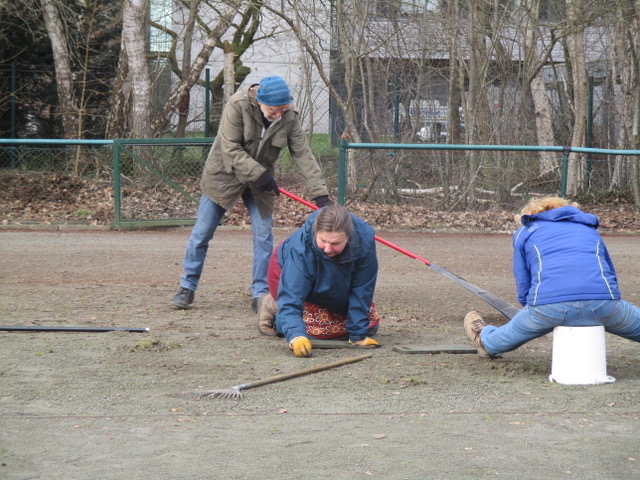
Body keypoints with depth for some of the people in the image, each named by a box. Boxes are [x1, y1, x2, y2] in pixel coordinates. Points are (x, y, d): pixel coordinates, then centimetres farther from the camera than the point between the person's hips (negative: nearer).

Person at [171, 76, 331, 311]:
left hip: (260, 182, 3)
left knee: (264, 237, -2)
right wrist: (258, 174, -31)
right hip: (224, 175, -3)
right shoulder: (237, 105, -24)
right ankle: (187, 287, 14)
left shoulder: (290, 118, -13)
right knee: (201, 234, 1)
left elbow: (303, 155, -13)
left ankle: (260, 294, 6)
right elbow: (230, 150, -25)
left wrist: (320, 194, -20)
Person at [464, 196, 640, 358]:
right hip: (602, 305, 1)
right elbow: (611, 276, 31)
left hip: (547, 307, -1)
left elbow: (523, 291, 18)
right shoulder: (589, 227, 33)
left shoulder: (524, 232, 25)